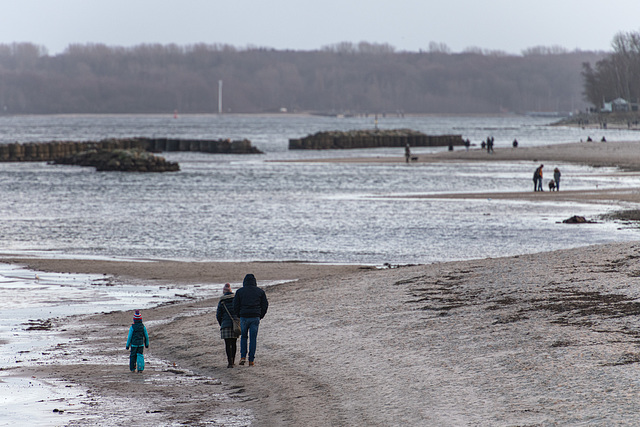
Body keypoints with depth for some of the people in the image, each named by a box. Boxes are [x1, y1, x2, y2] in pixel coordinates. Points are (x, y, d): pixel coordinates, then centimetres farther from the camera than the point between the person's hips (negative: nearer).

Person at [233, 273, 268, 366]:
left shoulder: (240, 291, 3)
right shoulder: (260, 291, 7)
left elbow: (236, 305, 1)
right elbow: (265, 305, 6)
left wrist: (239, 316, 12)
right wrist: (260, 316, 15)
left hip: (244, 317, 0)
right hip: (255, 318, 0)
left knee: (244, 337, 18)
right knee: (253, 338, 5)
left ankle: (243, 356, 5)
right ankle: (251, 360, 2)